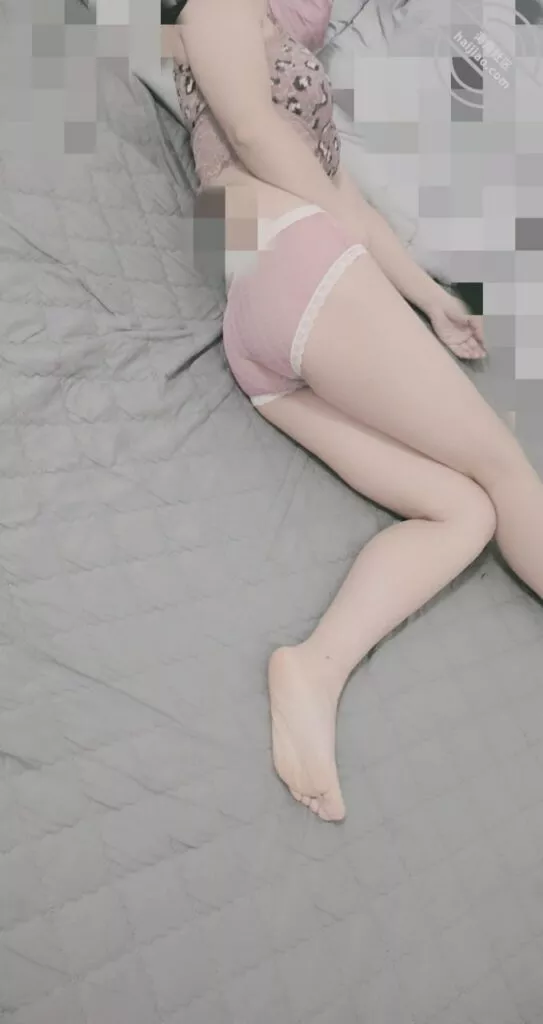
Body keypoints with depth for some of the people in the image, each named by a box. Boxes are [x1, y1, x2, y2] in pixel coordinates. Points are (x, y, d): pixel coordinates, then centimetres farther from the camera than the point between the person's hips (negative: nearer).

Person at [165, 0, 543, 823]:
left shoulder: (301, 80, 39)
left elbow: (346, 194, 29)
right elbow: (249, 123, -3)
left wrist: (430, 296, 20)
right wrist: (357, 239, 1)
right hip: (298, 265, -8)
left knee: (466, 512, -6)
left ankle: (317, 668, -23)